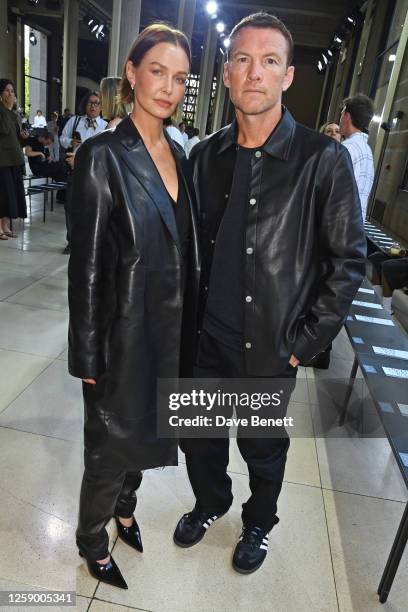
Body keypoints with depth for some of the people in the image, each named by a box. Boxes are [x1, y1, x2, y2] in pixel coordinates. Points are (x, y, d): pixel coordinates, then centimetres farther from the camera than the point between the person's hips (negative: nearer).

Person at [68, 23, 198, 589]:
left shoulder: (178, 155, 6)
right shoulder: (103, 156, -14)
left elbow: (185, 249, 9)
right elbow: (86, 266, -14)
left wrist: (187, 327, 10)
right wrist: (87, 357, -11)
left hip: (172, 330, 6)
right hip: (125, 334, -6)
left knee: (145, 430, 24)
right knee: (111, 445, 13)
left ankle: (125, 508, 52)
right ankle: (93, 540, 42)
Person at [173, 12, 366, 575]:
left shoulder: (324, 159, -11)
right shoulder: (205, 156, 1)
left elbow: (348, 260, -9)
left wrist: (305, 342, -10)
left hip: (269, 349, -3)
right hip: (204, 339, 4)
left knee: (263, 448, 19)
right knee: (197, 438, 21)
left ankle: (258, 523, 51)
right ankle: (210, 503, 53)